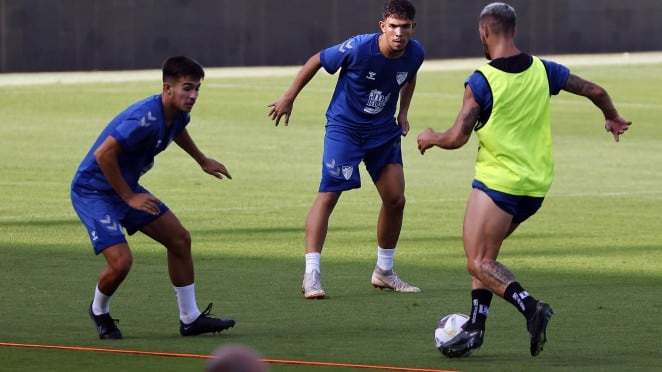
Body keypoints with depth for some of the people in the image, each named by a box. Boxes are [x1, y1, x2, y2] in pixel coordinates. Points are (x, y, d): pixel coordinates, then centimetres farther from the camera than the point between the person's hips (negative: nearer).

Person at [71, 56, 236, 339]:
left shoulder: (178, 114, -1)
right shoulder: (144, 118, -31)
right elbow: (104, 154, -33)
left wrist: (202, 161, 38)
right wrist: (129, 198, -25)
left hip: (126, 188, 10)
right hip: (93, 191, -10)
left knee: (180, 239, 6)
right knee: (121, 261, -22)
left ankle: (190, 319, 16)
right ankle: (99, 311, 11)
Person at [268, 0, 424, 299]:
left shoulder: (414, 54, -10)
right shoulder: (358, 48, -25)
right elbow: (316, 62, -10)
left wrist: (403, 112, 7)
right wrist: (288, 98, -3)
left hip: (384, 130, 5)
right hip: (344, 127, -5)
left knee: (395, 199, 4)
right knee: (328, 195, -14)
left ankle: (384, 272, 23)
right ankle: (311, 275, -14)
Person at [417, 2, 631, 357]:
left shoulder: (481, 82, -14)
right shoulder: (543, 71, 2)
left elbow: (456, 138, -15)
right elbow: (595, 91, 9)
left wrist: (430, 137, 7)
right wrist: (613, 119, 30)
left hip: (497, 181, -7)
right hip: (536, 185, 7)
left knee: (479, 262, -3)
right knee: (483, 253, 20)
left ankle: (529, 306, -26)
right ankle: (476, 325, 13)